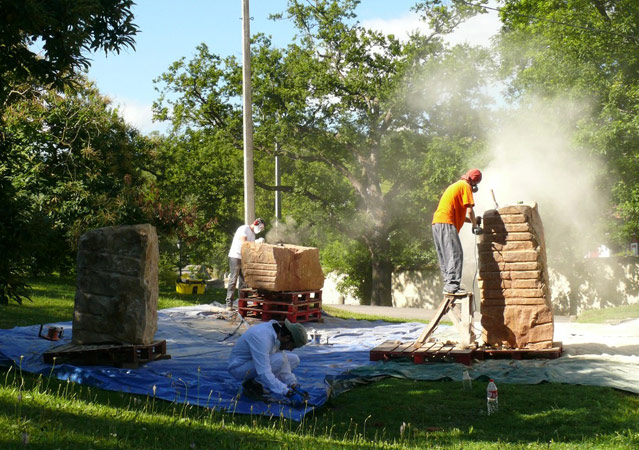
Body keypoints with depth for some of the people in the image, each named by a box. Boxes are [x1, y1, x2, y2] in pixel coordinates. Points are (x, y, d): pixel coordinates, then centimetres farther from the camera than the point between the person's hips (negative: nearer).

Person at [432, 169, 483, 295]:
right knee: (455, 255, -13)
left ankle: (449, 285, 8)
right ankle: (452, 286, -21)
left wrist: (472, 221, 26)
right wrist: (475, 225, 5)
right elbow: (469, 210, -7)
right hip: (446, 223, -10)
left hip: (437, 223, 10)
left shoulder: (455, 186, 29)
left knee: (445, 257, 9)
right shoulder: (465, 186, 1)